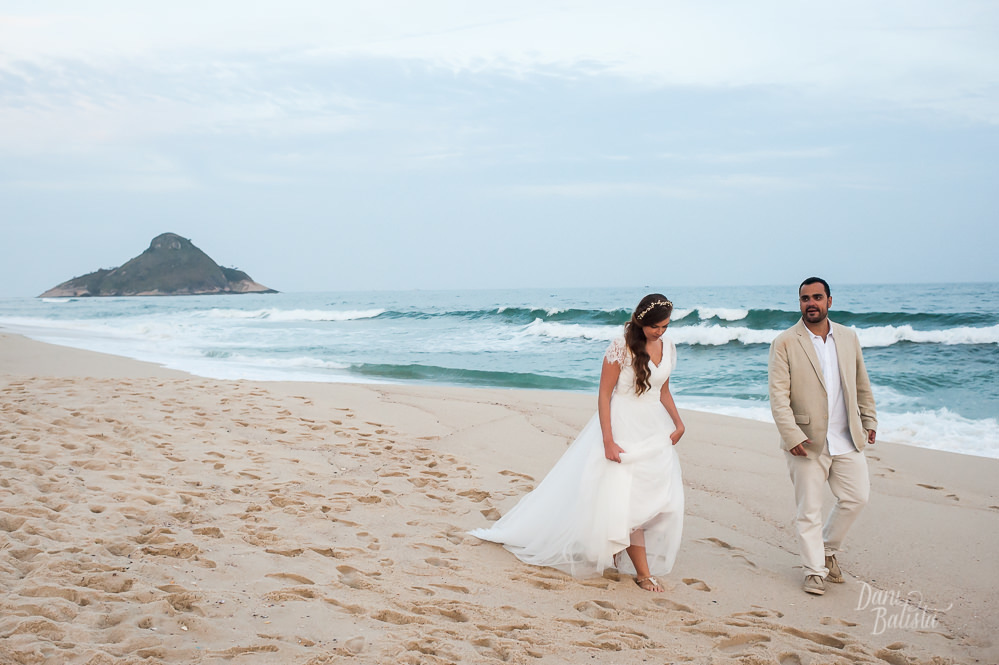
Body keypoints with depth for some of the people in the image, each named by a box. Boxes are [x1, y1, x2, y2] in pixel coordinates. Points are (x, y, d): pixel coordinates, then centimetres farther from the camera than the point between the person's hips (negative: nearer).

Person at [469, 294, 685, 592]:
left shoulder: (667, 347, 4)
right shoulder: (621, 348, -15)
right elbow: (604, 395, -13)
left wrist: (678, 423, 1)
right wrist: (608, 441, -18)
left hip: (656, 429, 6)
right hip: (624, 427, -6)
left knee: (659, 498, 3)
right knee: (625, 499, -5)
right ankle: (643, 572, 4)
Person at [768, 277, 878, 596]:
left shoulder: (848, 337, 8)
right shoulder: (785, 343, -7)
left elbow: (861, 384, 18)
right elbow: (778, 395, -12)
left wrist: (869, 420, 16)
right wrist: (792, 435, -19)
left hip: (847, 439, 4)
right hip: (807, 441, -4)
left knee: (857, 497, 7)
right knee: (809, 510, 2)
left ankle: (828, 549, 30)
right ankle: (815, 570, 16)